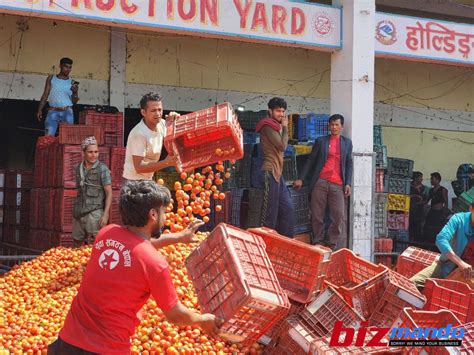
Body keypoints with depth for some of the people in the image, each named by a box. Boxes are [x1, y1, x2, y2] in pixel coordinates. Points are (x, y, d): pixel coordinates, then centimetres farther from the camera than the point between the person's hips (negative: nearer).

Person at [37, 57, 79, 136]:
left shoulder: (72, 83, 10)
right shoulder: (51, 78, 11)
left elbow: (74, 102, 7)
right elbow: (45, 95, 11)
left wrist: (75, 93, -13)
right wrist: (40, 110, 2)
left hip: (67, 112, 1)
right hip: (53, 111, 0)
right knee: (49, 136, -11)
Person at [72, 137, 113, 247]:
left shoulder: (102, 169, -5)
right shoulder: (78, 169, 11)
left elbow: (109, 193, -6)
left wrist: (105, 214, -14)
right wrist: (75, 211, 17)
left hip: (94, 212, -6)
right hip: (78, 213, 6)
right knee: (77, 244, 11)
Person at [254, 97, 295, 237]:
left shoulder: (276, 126, 22)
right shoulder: (268, 126, -10)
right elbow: (282, 146, -15)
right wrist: (285, 127, -4)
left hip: (278, 173, 10)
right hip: (270, 173, -10)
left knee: (288, 209, 9)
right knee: (270, 211, -8)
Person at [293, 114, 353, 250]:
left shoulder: (347, 143, 14)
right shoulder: (321, 141, 11)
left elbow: (349, 164, 12)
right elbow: (311, 161, 9)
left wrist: (348, 183, 1)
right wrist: (300, 178, 2)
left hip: (337, 185, 1)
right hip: (320, 182, 0)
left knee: (338, 216, -8)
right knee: (317, 215, -1)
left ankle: (332, 245, 1)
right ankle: (318, 243, 8)